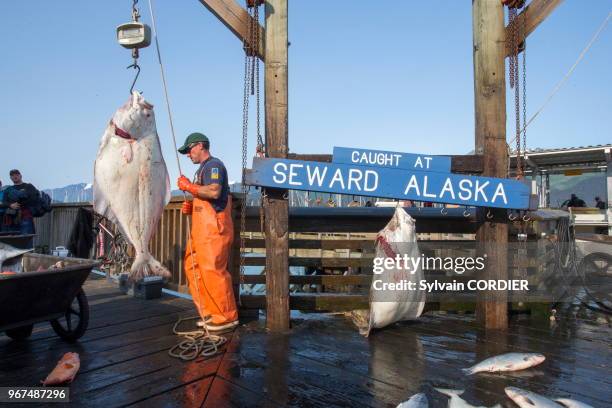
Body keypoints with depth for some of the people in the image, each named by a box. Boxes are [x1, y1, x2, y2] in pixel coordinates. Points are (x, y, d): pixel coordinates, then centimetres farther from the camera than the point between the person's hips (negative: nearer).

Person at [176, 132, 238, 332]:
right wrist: (190, 207, 12)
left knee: (212, 270, -10)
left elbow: (214, 192, -24)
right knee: (193, 268, 9)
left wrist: (189, 186, -13)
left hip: (214, 228, -10)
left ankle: (227, 317, 1)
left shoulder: (214, 165, -7)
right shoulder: (202, 169, 25)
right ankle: (210, 313, 17)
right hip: (201, 227, 10)